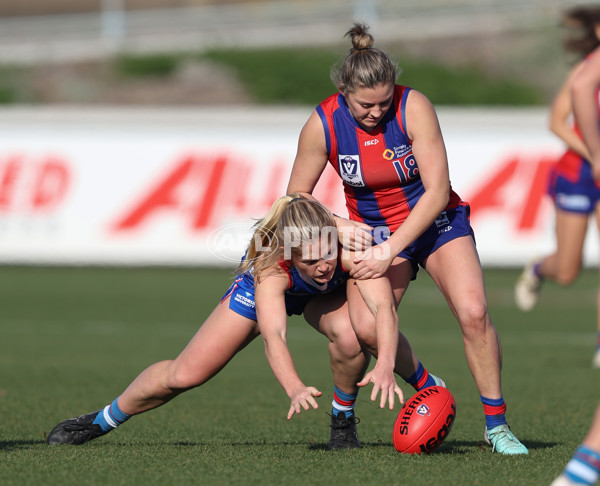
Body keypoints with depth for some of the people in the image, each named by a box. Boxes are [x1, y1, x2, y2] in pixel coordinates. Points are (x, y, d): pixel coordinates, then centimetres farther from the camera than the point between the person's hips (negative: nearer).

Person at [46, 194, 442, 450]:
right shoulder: (270, 267, -45)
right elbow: (273, 334, -58)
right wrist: (295, 389, -76)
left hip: (325, 295, 1)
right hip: (265, 291, -1)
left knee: (350, 334, -35)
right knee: (184, 375, -3)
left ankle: (344, 420, -6)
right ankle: (102, 421, 25)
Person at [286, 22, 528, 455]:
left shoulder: (414, 107, -22)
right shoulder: (322, 125, -17)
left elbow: (437, 192, -22)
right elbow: (296, 198, -3)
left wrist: (392, 250, -28)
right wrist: (337, 225, -21)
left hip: (434, 220, -1)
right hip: (373, 231, 1)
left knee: (473, 312, -22)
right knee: (366, 327, -23)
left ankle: (496, 423, -9)